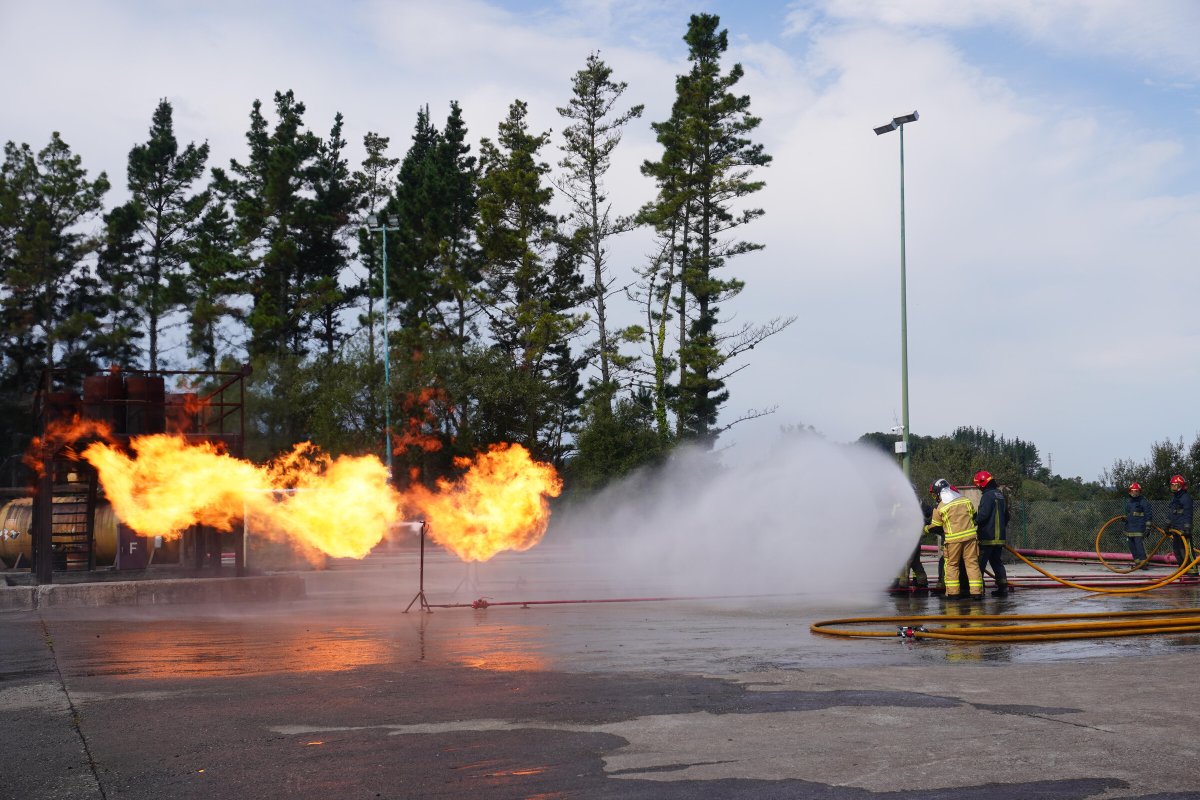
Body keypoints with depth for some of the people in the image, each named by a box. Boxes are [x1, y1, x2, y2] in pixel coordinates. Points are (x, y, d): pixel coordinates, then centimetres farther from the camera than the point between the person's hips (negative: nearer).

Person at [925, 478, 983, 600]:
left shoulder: (939, 508, -4)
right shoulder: (966, 500, 7)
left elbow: (935, 526, 5)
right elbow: (974, 516, 16)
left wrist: (925, 529, 25)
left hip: (953, 539, -3)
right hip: (970, 535, 3)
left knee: (951, 564, 9)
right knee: (972, 562, 4)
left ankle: (952, 592, 6)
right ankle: (976, 592, 0)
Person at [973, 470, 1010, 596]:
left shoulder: (988, 495, -14)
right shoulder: (1000, 495, 16)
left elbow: (983, 514, -20)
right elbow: (1006, 516, 23)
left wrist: (974, 522, -7)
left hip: (988, 537, -9)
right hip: (1000, 536, 9)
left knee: (980, 563, -6)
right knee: (997, 562, 14)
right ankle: (1003, 587, 11)